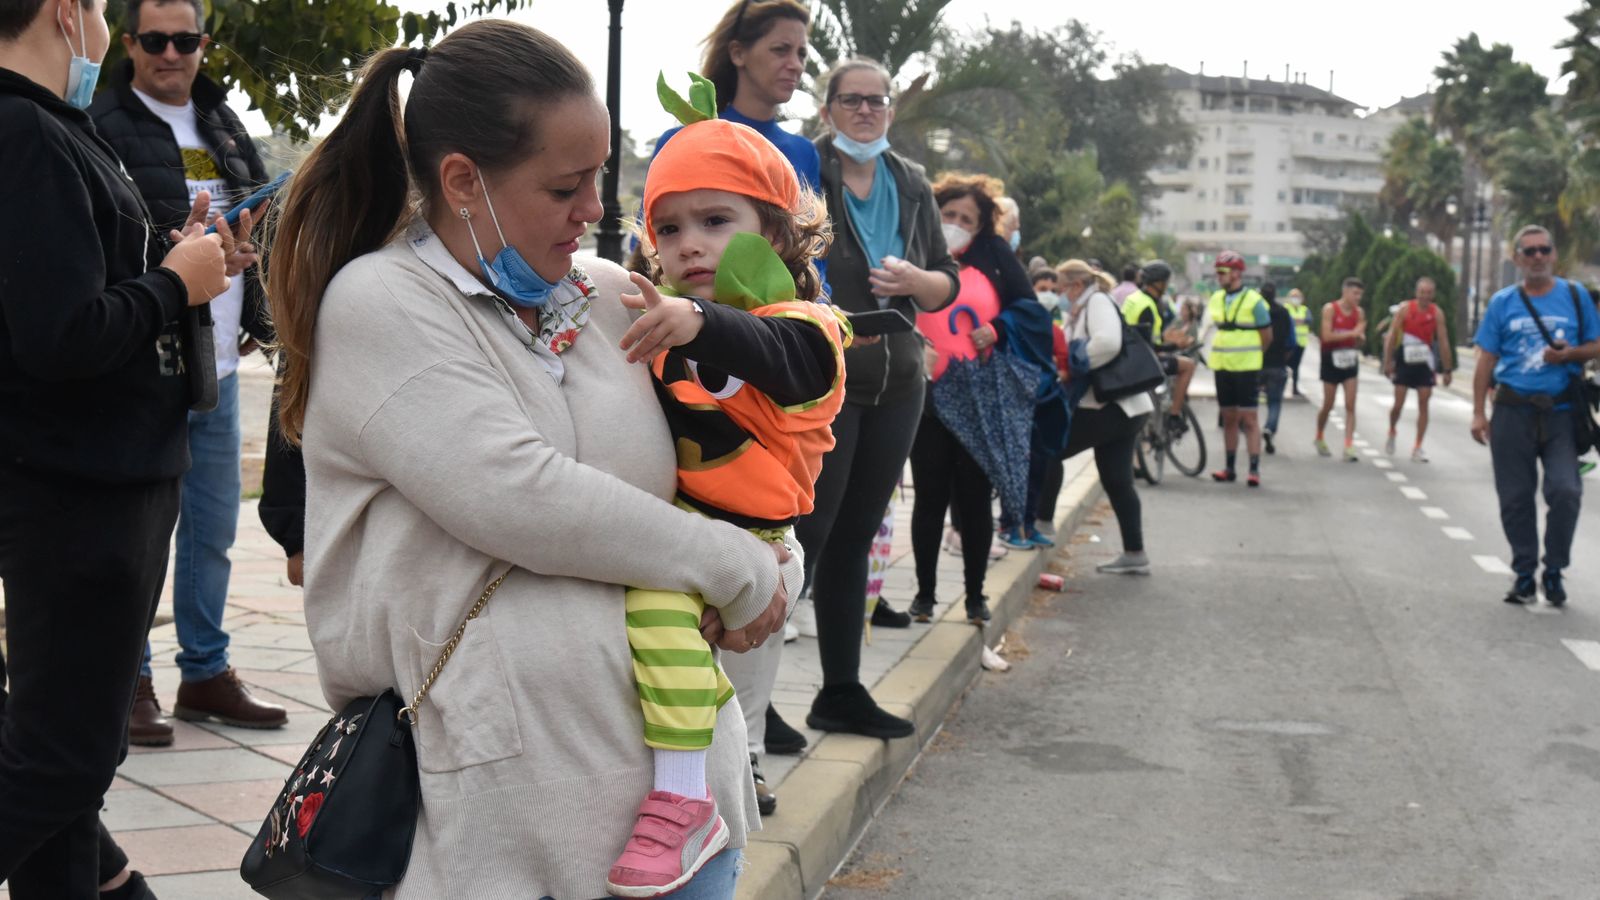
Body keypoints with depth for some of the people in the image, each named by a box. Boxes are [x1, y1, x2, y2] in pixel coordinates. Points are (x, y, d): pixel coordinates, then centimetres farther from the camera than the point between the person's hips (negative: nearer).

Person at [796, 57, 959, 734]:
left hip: (896, 384, 6)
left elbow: (947, 283, 16)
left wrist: (916, 282, -6)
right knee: (804, 536, -7)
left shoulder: (911, 185, 12)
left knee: (855, 537, 13)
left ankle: (841, 691, 21)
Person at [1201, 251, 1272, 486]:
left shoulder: (1254, 301, -8)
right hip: (1222, 367, 5)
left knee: (1249, 419, -6)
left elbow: (1267, 337, 0)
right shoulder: (1216, 299, 8)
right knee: (1229, 418, 11)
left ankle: (1254, 470, -5)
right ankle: (1229, 468, 17)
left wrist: (1249, 356, 9)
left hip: (1246, 369, -5)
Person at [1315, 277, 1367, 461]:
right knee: (1328, 405, 7)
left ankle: (1349, 446, -8)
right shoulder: (1330, 309, -10)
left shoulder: (1359, 312, 3)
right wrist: (1351, 333, -24)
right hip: (1332, 361, -3)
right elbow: (1327, 336, -20)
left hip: (1350, 361, 3)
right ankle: (1319, 439, 31)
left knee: (1350, 406, -6)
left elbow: (1359, 340, 12)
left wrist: (1360, 336, -11)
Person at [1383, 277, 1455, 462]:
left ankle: (1417, 448, 3)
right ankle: (1391, 433, 29)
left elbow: (1443, 342, 1)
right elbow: (1391, 336, -6)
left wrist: (1446, 370, 1)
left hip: (1425, 363, 1)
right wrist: (1387, 362, -12)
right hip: (1405, 360, -1)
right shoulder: (1405, 309, -7)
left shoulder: (1436, 313, -3)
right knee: (1398, 404, -1)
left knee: (1423, 403, -2)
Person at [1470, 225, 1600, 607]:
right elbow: (1486, 360, 7)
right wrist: (1478, 413, 1)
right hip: (1513, 412, 1)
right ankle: (1524, 573, 18)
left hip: (1562, 413, -1)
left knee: (1565, 490, -14)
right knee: (1515, 497, 4)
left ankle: (1554, 570, 4)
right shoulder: (1503, 302, 7)